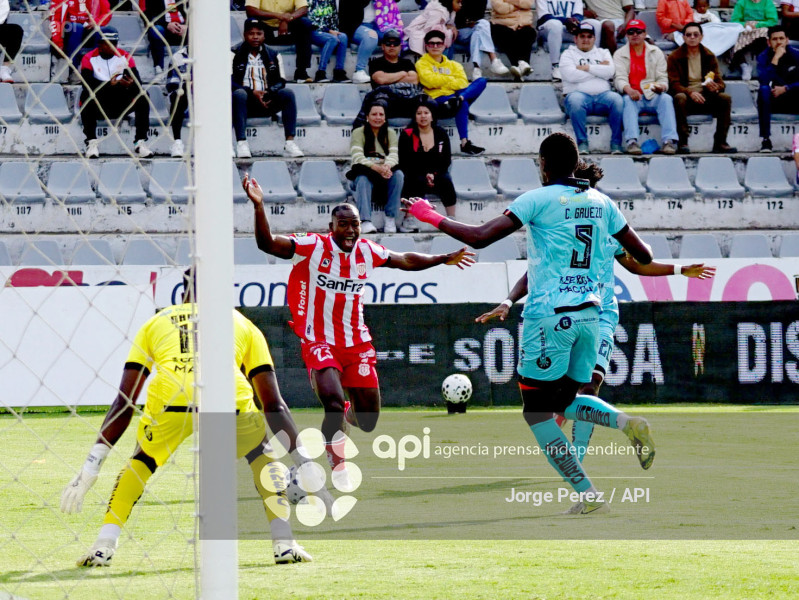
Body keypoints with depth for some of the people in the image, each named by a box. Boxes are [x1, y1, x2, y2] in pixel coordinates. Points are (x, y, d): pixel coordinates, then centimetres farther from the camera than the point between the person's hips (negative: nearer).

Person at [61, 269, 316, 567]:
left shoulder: (155, 322, 33)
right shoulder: (243, 323, 33)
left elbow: (124, 402, 26)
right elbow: (273, 404, 29)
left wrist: (92, 464, 25)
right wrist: (302, 461, 32)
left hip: (168, 398, 0)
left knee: (140, 463, 29)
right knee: (262, 456, 30)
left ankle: (103, 547, 16)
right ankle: (284, 544, 18)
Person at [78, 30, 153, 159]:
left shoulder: (125, 57, 2)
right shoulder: (89, 59, -4)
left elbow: (138, 83, -9)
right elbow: (88, 84, -21)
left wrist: (130, 84, -34)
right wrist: (109, 84, -36)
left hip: (121, 105, 2)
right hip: (99, 107, -2)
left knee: (142, 96, -22)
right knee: (86, 95, -33)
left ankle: (140, 143, -24)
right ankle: (92, 142, -30)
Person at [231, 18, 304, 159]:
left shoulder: (272, 55, 17)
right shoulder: (235, 54, 5)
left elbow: (280, 81, 11)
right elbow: (230, 82, -5)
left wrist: (270, 93, -11)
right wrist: (252, 92, -17)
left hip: (267, 105, 3)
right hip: (246, 102, -3)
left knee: (288, 93, -23)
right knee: (239, 94, -36)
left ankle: (290, 142, -30)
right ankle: (241, 143, -41)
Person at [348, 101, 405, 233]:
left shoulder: (390, 133, 10)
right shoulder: (358, 133, 1)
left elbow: (394, 155, -5)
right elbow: (357, 157, -14)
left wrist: (387, 166, -30)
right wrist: (376, 167, -32)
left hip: (385, 173, 2)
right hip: (365, 172, -2)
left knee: (398, 175, -29)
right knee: (363, 180, -36)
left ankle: (391, 218, -30)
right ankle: (365, 221, -50)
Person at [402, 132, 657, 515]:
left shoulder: (539, 199, -7)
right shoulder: (602, 203, 10)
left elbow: (479, 237, -12)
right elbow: (644, 257, 15)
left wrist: (431, 217, 1)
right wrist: (632, 249, 39)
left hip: (549, 315, -6)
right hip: (590, 314, 6)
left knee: (537, 412, 3)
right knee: (564, 402, 22)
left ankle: (588, 495, -6)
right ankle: (628, 424, -7)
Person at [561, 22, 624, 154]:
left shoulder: (603, 53, 24)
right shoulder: (568, 54, 16)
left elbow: (610, 72, 3)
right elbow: (571, 75, -5)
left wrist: (587, 68, -1)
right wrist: (599, 69, 3)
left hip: (602, 95, 2)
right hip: (579, 93, -2)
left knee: (617, 99, -31)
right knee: (575, 99, -38)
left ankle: (616, 143, -25)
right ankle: (582, 142, -30)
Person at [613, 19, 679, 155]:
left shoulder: (656, 52, 15)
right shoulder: (620, 54, 11)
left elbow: (662, 77, 9)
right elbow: (619, 78, -4)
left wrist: (661, 86, -17)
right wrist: (629, 90, -26)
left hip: (652, 96, 1)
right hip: (632, 95, -1)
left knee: (666, 99, -29)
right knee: (628, 101, -35)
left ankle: (669, 141, -40)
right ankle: (632, 142, -49)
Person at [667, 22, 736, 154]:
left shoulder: (709, 56, 10)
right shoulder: (674, 57, 1)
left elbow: (720, 82, 4)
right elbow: (674, 84, -9)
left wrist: (716, 87, -22)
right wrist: (690, 92, -28)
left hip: (705, 97, 3)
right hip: (687, 97, -3)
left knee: (726, 98, -23)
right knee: (680, 98, -37)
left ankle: (720, 142, -19)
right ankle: (683, 142, -33)